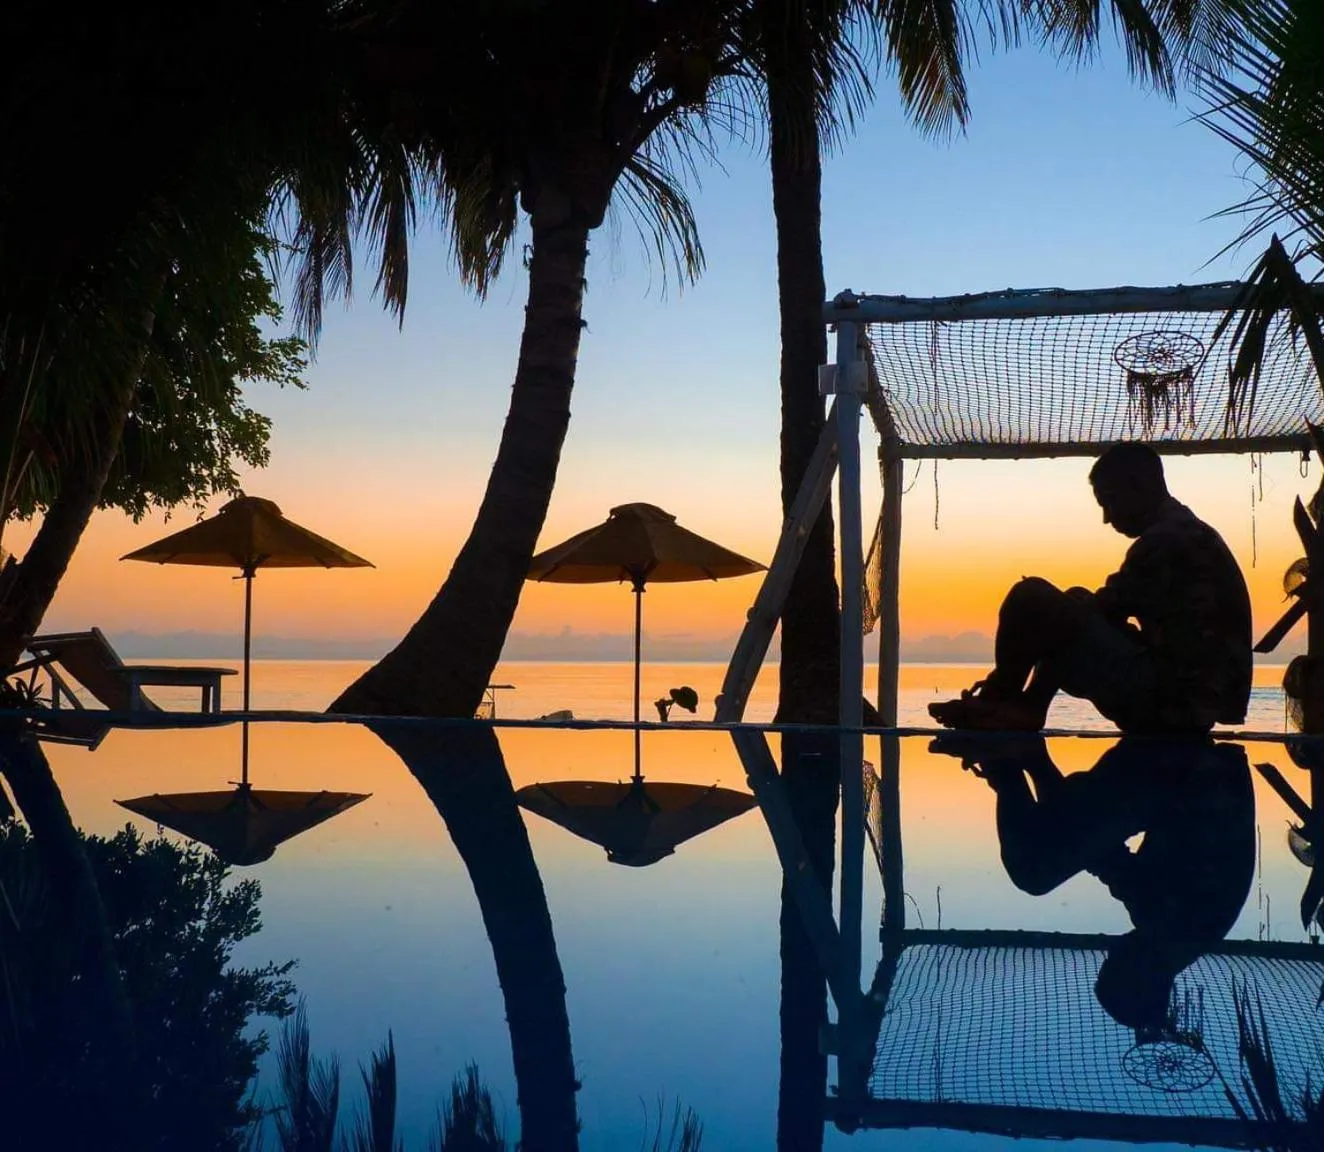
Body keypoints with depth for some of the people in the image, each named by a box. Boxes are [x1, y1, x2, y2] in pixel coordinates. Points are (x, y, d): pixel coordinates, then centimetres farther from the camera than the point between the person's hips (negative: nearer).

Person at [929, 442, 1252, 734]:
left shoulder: (1168, 539, -12)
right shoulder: (1188, 534, 21)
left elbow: (1107, 609, -9)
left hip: (1169, 700, -11)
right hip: (1190, 702, 11)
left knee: (1030, 598, -14)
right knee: (1078, 604, 24)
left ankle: (994, 705, 7)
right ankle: (1025, 709, 10)